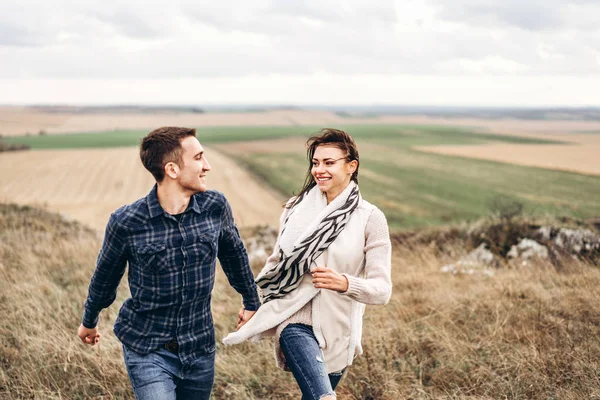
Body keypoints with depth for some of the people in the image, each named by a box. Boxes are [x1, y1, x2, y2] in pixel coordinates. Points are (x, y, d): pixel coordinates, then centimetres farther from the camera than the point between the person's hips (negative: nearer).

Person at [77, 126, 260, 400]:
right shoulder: (126, 223, -17)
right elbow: (105, 277, 2)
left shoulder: (215, 207, -9)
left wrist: (251, 301, 23)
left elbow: (234, 253, 11)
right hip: (148, 350, -3)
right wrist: (89, 322, 18)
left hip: (200, 348, 4)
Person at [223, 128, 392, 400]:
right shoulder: (297, 209, 2)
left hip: (338, 333, 1)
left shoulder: (370, 219, -5)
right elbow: (276, 263, 16)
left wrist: (344, 283, -27)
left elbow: (382, 290, -9)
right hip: (296, 322, 0)